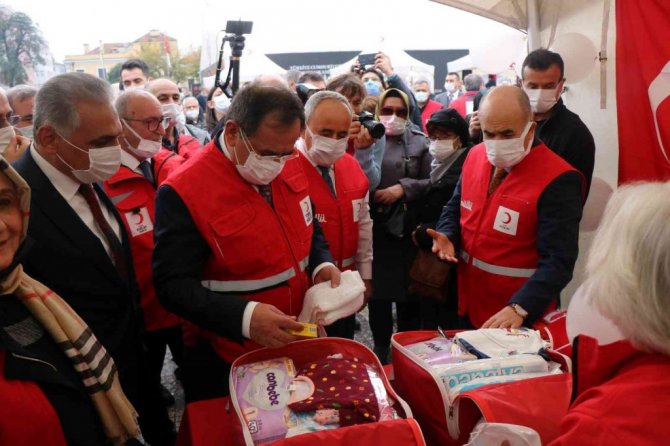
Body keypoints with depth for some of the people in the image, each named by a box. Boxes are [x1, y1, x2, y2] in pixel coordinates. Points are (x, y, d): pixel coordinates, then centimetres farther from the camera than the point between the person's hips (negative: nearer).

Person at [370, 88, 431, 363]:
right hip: (375, 228, 0)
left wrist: (403, 188, -13)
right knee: (378, 290, 8)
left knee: (408, 290, 8)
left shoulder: (419, 141, 5)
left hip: (408, 229, 0)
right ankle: (381, 347, 27)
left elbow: (431, 182, 0)